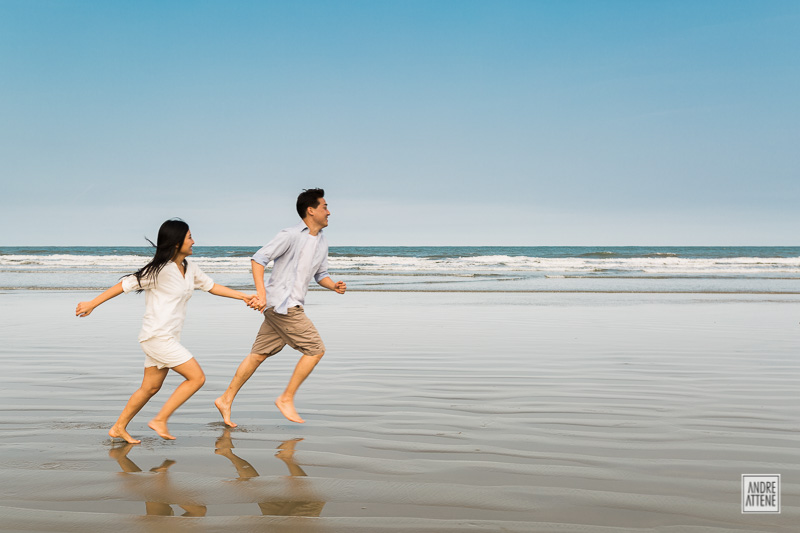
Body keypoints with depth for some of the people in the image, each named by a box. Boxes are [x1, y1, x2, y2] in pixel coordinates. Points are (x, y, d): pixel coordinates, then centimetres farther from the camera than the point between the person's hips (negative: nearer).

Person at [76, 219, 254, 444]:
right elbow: (125, 285, -10)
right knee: (197, 377, -9)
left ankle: (118, 428, 23)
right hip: (158, 337, -9)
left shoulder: (188, 268, 11)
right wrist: (91, 304, -6)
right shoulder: (160, 269, -14)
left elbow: (211, 286, 21)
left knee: (150, 388, 13)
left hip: (168, 338, 9)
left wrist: (243, 296, 15)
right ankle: (160, 420, -3)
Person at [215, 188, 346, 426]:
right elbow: (258, 258, -13)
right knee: (315, 349, -8)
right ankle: (286, 399, 0)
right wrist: (261, 293, -22)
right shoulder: (291, 235, -11)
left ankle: (226, 400, 16)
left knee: (259, 355, 10)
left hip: (291, 306, 8)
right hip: (281, 304, -8)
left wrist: (334, 286, 2)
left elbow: (320, 274, 24)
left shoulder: (322, 244, 15)